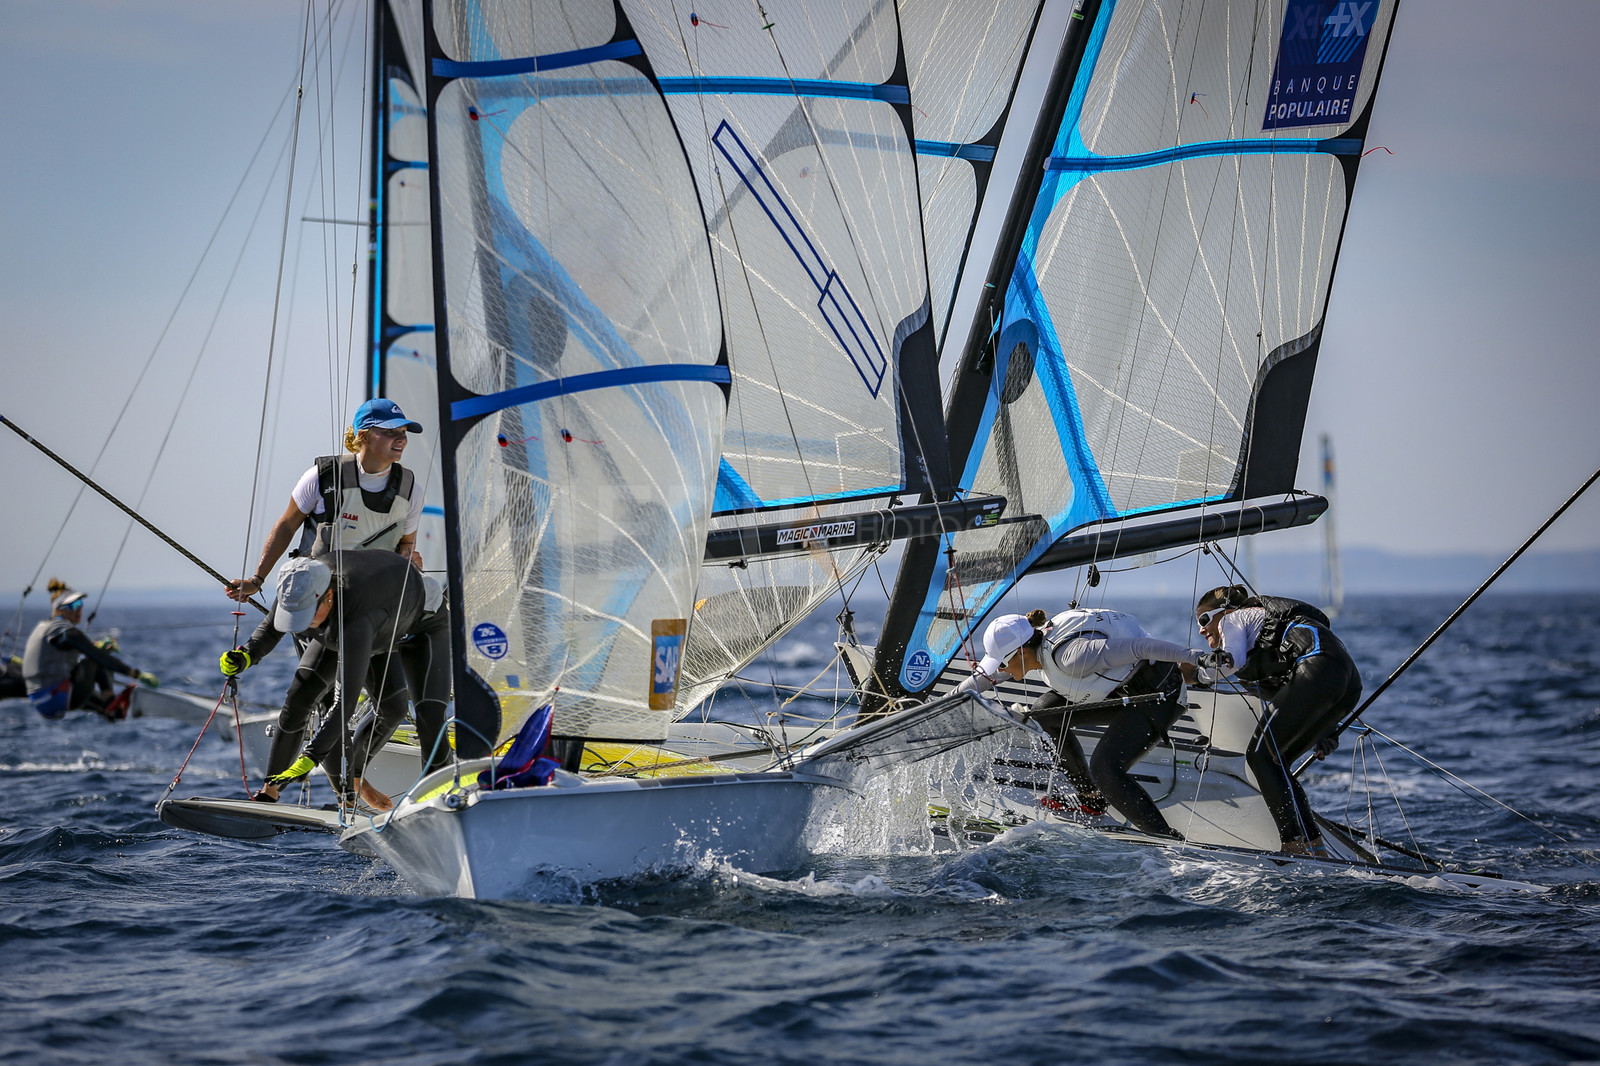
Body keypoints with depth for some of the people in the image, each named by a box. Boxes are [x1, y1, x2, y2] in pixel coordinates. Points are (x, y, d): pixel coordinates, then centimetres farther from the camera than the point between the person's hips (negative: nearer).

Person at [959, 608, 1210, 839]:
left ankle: (1167, 840, -15)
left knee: (1105, 769, -21)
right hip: (1124, 690, 10)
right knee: (1045, 713, 9)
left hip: (1158, 692, -10)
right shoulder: (1037, 641, -3)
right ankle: (1090, 798, 19)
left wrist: (1192, 656, -33)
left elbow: (1137, 647, -32)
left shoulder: (1068, 656, -30)